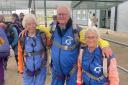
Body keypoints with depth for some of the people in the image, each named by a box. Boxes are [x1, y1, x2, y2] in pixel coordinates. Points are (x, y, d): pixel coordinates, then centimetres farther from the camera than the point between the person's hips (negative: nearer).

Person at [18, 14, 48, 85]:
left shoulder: (42, 35, -11)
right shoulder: (22, 38, -7)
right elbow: (20, 53, 3)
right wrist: (20, 67, 7)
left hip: (41, 68, -1)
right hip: (27, 69, 1)